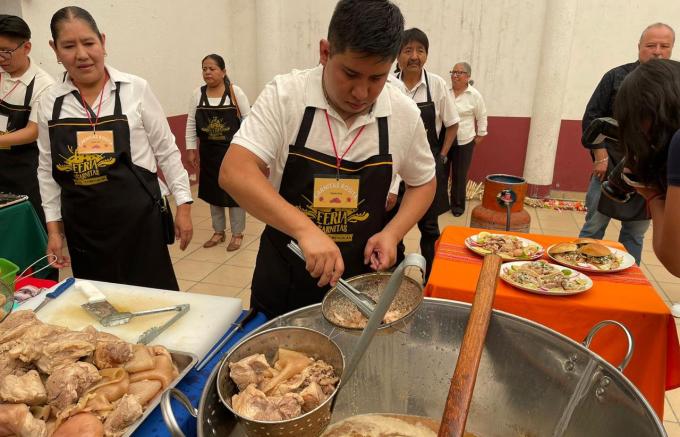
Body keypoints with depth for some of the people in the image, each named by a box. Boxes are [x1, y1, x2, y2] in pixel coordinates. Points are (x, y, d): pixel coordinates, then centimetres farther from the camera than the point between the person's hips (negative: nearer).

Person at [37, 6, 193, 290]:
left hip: (138, 219, -3)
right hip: (82, 227, 3)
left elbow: (166, 151, 0)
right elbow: (47, 170, 11)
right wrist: (53, 227, 9)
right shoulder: (50, 103, 4)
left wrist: (183, 205, -2)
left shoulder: (136, 89, -5)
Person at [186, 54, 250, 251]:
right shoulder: (198, 94, 2)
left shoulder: (235, 92, -8)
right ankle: (218, 232, 28)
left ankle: (237, 234, 17)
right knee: (213, 191, 13)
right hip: (209, 152, 4)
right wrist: (191, 149, 5)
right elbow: (191, 124, 6)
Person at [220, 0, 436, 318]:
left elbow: (423, 182, 7)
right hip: (282, 280, -1)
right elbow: (235, 172, -24)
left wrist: (393, 233, -10)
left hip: (362, 279, 2)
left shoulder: (405, 113, -8)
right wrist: (305, 229, -37)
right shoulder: (284, 95, -15)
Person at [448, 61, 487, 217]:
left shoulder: (474, 95, -4)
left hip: (464, 141, -2)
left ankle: (457, 205, 20)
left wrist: (480, 135, 8)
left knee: (459, 175, 6)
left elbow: (482, 117, 6)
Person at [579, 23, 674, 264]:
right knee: (594, 226, 4)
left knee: (635, 233, 10)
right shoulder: (617, 77, 1)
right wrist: (601, 157, -8)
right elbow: (591, 117, -1)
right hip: (610, 168, -2)